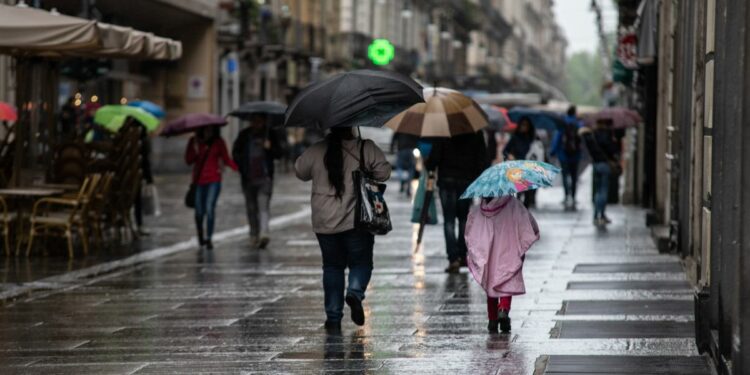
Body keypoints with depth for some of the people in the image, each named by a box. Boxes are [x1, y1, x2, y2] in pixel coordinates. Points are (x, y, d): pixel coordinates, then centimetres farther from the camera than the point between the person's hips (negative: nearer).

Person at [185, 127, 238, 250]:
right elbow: (188, 160, 0)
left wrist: (238, 168, -15)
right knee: (199, 211, 6)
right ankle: (200, 235, 32)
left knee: (210, 208, -16)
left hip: (214, 180, -2)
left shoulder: (218, 142, 2)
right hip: (198, 180, 2)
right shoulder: (194, 141, 5)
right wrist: (196, 149, -15)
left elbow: (226, 160, 1)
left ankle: (209, 238, -12)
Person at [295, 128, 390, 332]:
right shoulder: (367, 148, -7)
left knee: (332, 266, 13)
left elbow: (300, 172, 10)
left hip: (325, 223, 2)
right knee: (361, 262, 12)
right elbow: (384, 172, -6)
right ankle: (355, 292, -19)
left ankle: (333, 317, 10)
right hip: (358, 221, -2)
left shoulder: (315, 151, -3)